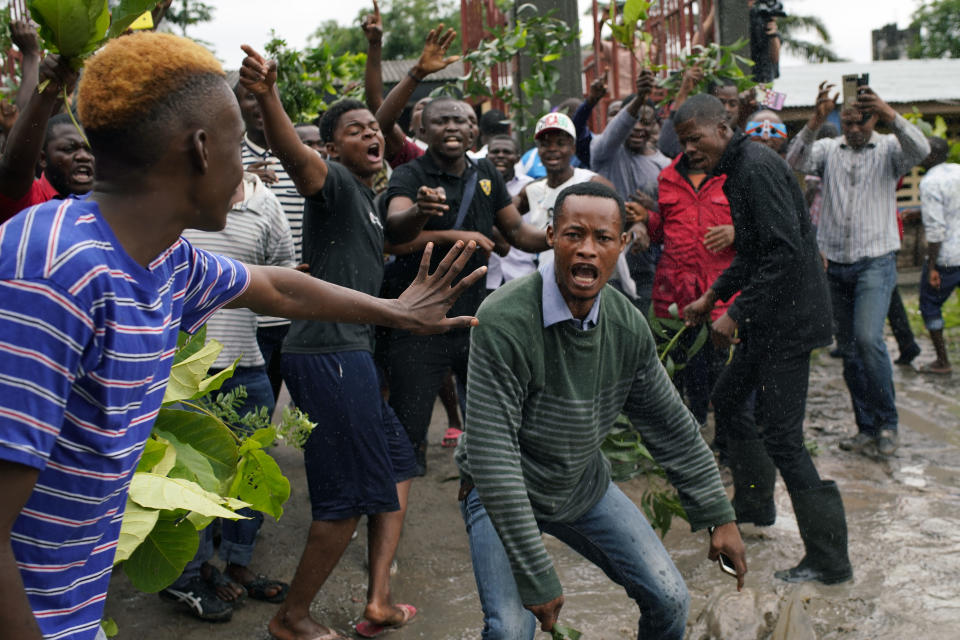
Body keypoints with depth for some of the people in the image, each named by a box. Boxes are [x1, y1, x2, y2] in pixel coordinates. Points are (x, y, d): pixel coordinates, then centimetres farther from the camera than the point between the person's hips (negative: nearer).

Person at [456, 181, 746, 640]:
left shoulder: (627, 325, -10)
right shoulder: (504, 320, -29)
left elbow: (673, 427, 3)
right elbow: (491, 456, -30)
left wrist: (719, 516, 4)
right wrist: (537, 579, -29)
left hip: (584, 483, 5)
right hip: (501, 492, -5)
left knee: (670, 601, 3)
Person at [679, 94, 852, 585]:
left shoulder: (758, 167, -18)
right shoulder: (736, 170, 14)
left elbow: (786, 252, -26)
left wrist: (736, 313, -23)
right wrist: (712, 296, 21)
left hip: (788, 319, -11)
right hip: (767, 320, 11)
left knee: (780, 436, -8)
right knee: (727, 401, 21)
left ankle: (828, 558, 1)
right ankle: (754, 504, 39)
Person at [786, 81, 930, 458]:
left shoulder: (889, 149, 2)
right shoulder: (828, 150, 7)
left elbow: (921, 150, -19)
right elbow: (795, 162, -12)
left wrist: (890, 115, -32)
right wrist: (815, 122, -24)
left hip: (876, 261, -3)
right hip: (836, 264, 3)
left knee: (868, 338, -20)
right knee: (848, 348, 8)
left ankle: (887, 422, -1)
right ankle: (867, 429, 19)